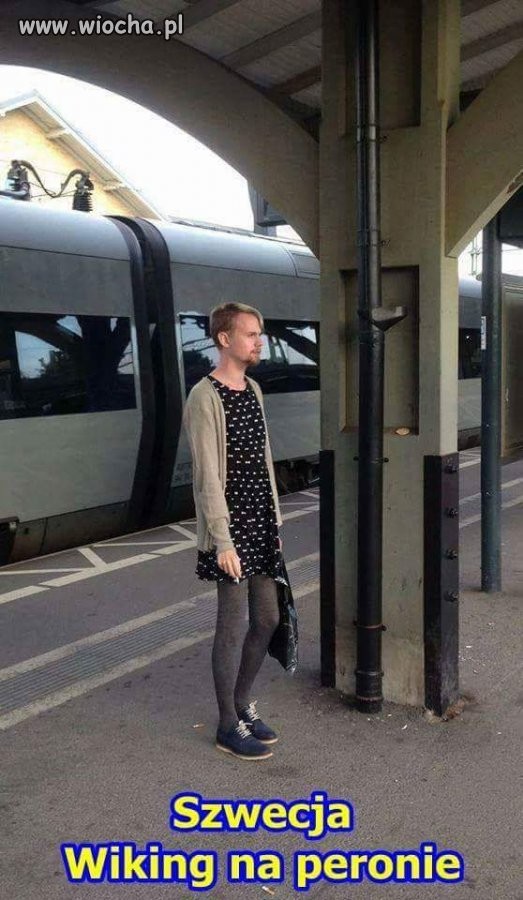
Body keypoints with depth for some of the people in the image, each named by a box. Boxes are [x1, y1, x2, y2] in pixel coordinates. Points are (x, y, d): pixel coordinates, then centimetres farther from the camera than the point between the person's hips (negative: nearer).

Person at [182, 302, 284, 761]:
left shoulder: (253, 389, 12)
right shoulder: (205, 397, -13)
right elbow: (208, 476, -18)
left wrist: (275, 522, 15)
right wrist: (222, 540, -20)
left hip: (261, 525, 8)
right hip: (231, 530, -8)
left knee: (267, 619, 14)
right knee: (234, 626, 1)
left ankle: (242, 704, 33)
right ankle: (228, 725, 17)